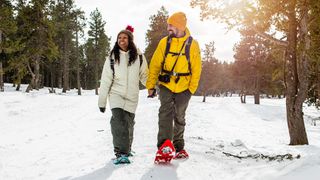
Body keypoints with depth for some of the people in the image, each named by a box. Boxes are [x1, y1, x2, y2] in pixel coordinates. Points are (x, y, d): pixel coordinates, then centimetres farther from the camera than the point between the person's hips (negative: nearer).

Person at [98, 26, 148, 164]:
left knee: (128, 124, 9)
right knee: (119, 121, -20)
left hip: (132, 96, 1)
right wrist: (102, 101, 1)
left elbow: (144, 76, 10)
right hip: (116, 94, -1)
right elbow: (105, 80, 2)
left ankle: (126, 149, 31)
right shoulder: (112, 57, 2)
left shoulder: (139, 57, 3)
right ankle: (121, 153, -17)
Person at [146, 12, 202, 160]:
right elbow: (155, 64, 0)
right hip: (166, 85, 0)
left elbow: (196, 69, -1)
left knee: (179, 117, 12)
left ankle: (178, 146, 26)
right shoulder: (164, 42, -1)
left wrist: (192, 88, -6)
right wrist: (151, 85, -4)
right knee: (166, 112, -18)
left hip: (183, 88, 0)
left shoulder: (192, 44, -4)